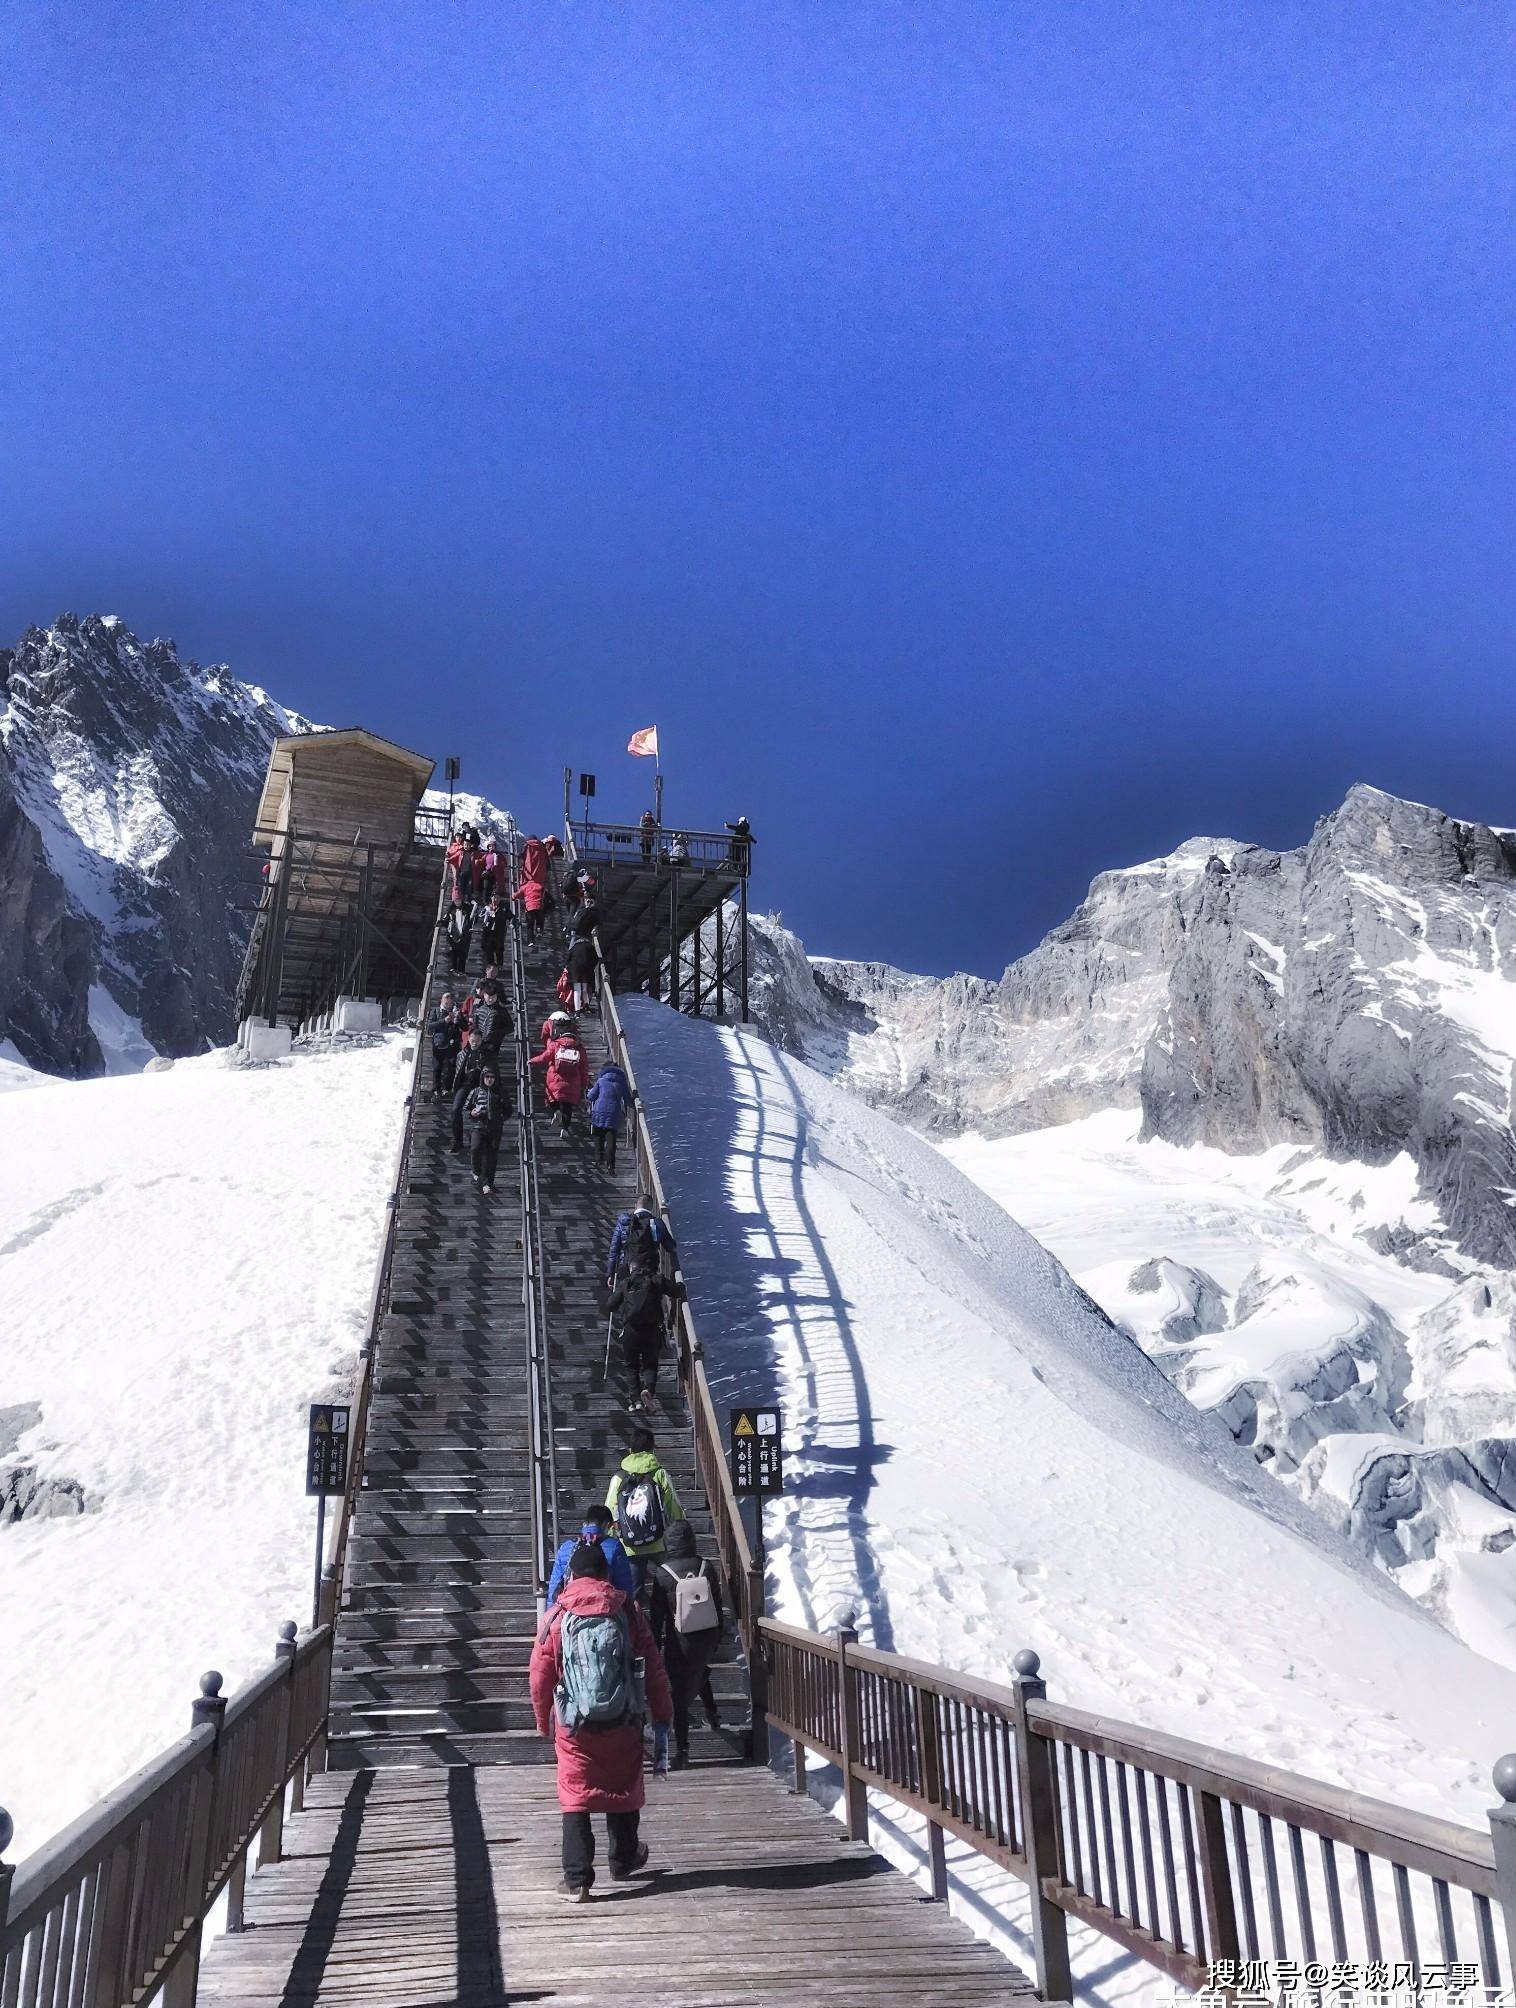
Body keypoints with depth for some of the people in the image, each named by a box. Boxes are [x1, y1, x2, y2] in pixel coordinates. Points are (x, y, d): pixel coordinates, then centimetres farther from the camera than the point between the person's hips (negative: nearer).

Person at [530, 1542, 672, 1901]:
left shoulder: (558, 1616, -3)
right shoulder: (627, 1611, 0)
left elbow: (540, 1676, -1)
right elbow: (653, 1666, 3)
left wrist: (544, 1721, 13)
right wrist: (662, 1710, 14)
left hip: (573, 1725, -1)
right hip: (622, 1722, 2)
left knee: (575, 1795, 6)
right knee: (623, 1788, 18)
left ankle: (576, 1879, 1)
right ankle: (624, 1861, 36)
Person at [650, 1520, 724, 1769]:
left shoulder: (662, 1574, -14)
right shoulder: (706, 1568, -6)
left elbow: (657, 1615, -9)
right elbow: (718, 1607, 2)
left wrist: (655, 1648, 1)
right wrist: (718, 1638, 15)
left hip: (679, 1643, -3)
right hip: (707, 1637, 3)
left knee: (680, 1694, 7)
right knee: (700, 1673, 33)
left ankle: (682, 1750, 8)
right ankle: (712, 1713, 35)